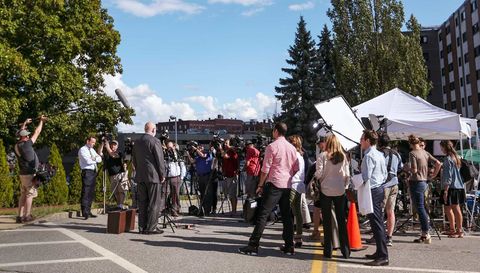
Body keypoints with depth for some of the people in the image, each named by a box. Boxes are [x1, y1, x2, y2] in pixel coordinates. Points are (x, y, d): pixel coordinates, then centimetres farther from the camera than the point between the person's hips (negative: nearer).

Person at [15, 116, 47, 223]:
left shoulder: (17, 145, 3)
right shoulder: (26, 145, -17)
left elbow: (20, 134, 23)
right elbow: (37, 133, -8)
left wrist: (25, 123, 32)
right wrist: (41, 121, 4)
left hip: (22, 173, 8)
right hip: (29, 174, -8)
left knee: (23, 195, 11)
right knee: (30, 194, -2)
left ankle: (20, 216, 11)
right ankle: (27, 216, -1)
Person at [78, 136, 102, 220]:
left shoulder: (92, 150, 22)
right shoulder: (83, 150, -3)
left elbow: (99, 159, 11)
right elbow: (88, 161, -16)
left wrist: (94, 159, -9)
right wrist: (96, 159, 0)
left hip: (93, 172, 8)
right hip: (87, 172, -8)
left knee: (91, 193, 8)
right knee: (85, 192, -11)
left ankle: (88, 212, 13)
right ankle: (85, 212, -12)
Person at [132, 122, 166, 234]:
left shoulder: (137, 142, 11)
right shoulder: (155, 141, -11)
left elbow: (134, 159, 17)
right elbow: (160, 159, -12)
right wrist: (162, 175, -4)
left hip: (140, 177, 7)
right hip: (153, 176, -7)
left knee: (142, 202, 11)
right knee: (154, 203, -1)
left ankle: (142, 227, 15)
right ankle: (151, 228, -1)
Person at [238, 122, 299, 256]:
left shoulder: (272, 146, -8)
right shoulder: (292, 148, 11)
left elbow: (265, 168, -9)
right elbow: (296, 168, 14)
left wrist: (260, 185, -1)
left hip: (274, 184, -6)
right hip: (287, 185, 6)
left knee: (263, 215, -6)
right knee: (287, 216, 11)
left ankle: (253, 246, -6)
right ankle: (289, 246, 14)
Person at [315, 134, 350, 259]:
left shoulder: (323, 156, -8)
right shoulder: (343, 156, 1)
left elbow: (318, 174, -10)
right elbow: (347, 175, 2)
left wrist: (318, 179, 12)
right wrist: (345, 186, 15)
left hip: (326, 190, -2)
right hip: (340, 191, 2)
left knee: (327, 220, 7)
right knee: (342, 220, 10)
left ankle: (328, 250, 10)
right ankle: (345, 251, 13)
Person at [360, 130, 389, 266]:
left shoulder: (369, 156, -16)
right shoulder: (380, 155, 13)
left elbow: (366, 177, -19)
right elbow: (385, 175, 18)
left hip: (372, 191, -10)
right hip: (380, 188, 10)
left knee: (376, 224, -7)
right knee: (378, 223, 15)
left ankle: (383, 257, -4)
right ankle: (380, 252, 23)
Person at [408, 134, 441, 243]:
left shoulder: (412, 153, -13)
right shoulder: (425, 153, 10)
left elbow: (414, 170, -19)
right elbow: (438, 163, 7)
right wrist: (433, 175, 15)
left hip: (416, 182, -8)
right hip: (424, 182, 8)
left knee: (420, 208, -5)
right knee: (422, 208, 21)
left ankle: (426, 234, -4)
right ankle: (424, 234, 25)